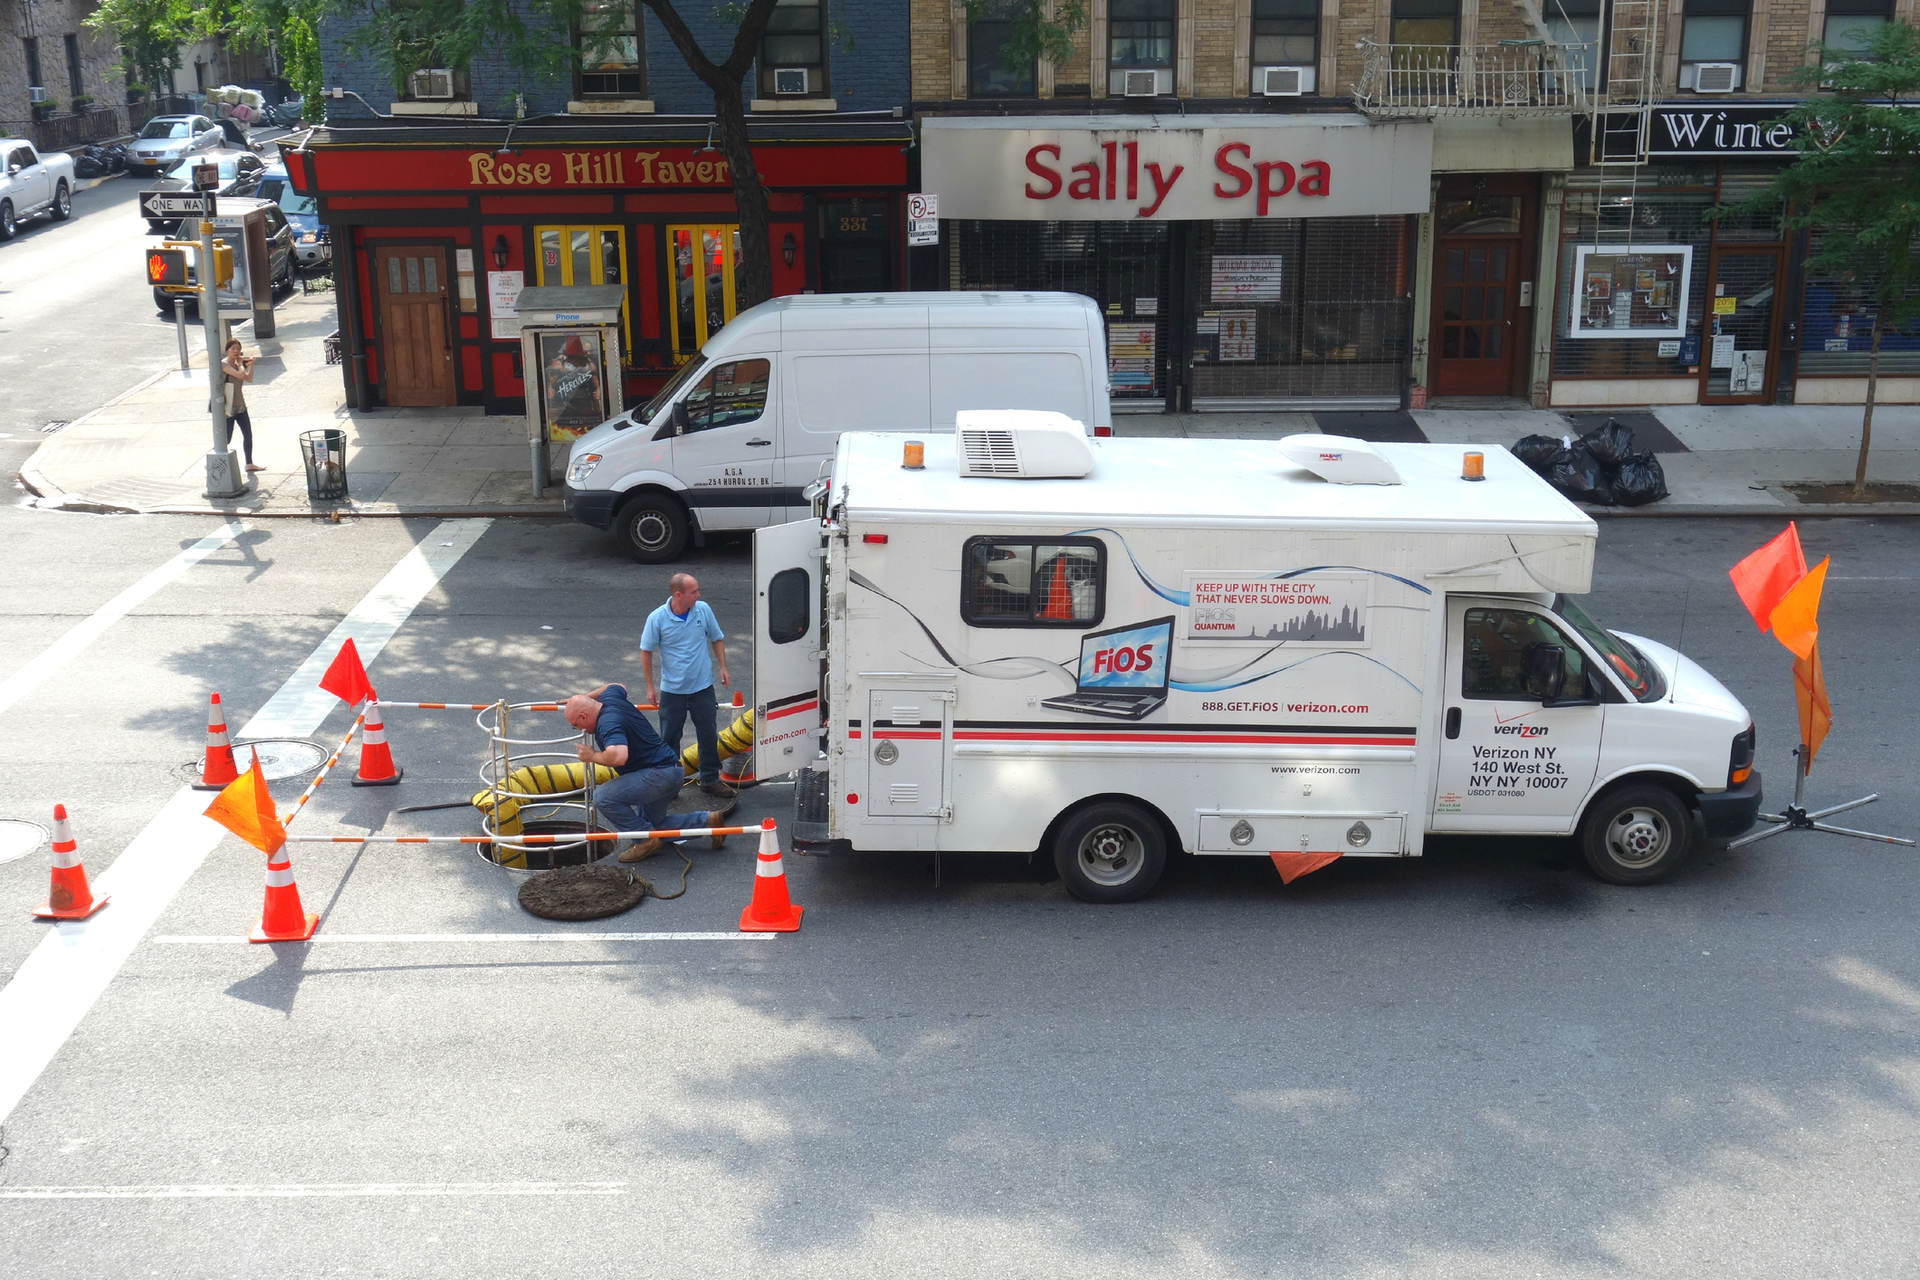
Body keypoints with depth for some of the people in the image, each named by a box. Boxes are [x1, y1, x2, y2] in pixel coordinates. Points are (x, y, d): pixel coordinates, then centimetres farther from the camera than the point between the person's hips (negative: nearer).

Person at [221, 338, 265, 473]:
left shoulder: (238, 364, 9)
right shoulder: (224, 364, -17)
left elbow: (249, 379, 3)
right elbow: (240, 375, -28)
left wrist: (251, 365, -6)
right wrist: (240, 363, -12)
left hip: (240, 406, 8)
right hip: (228, 407, -8)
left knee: (248, 435, 13)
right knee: (226, 439, -4)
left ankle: (249, 464, 25)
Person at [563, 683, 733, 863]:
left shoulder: (608, 723, -25)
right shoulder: (608, 698, 5)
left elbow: (618, 756, -44)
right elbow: (619, 687, 32)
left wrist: (592, 756, -23)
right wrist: (581, 699, 30)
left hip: (660, 773, -11)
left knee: (603, 797, -22)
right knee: (655, 826, 21)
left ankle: (647, 840, -7)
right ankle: (708, 820, 18)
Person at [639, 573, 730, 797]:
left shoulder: (703, 610, -8)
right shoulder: (657, 618, -15)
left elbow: (717, 638, 8)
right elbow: (646, 651, -5)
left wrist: (722, 667, 2)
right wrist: (650, 686, -4)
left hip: (702, 687, 2)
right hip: (672, 690, -2)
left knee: (708, 736, 9)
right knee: (669, 739, 10)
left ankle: (710, 780, 24)